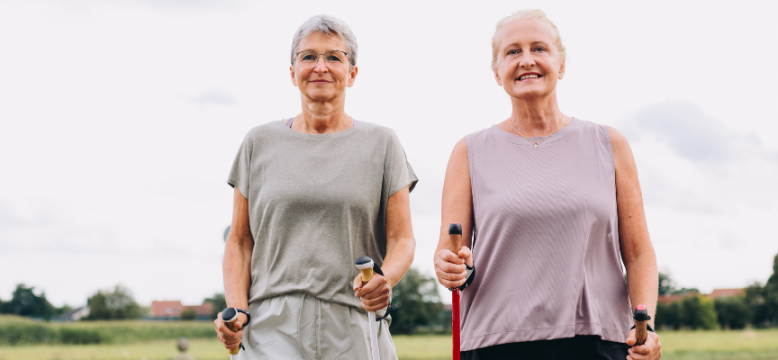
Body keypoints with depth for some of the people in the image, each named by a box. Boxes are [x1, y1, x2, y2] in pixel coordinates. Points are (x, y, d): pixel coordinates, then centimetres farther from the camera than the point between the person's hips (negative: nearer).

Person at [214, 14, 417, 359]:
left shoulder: (381, 144, 9)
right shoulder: (260, 143, 12)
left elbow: (402, 239, 6)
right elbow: (239, 241, 12)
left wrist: (384, 278, -16)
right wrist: (237, 309, -4)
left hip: (355, 332, 0)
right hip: (272, 329, 0)